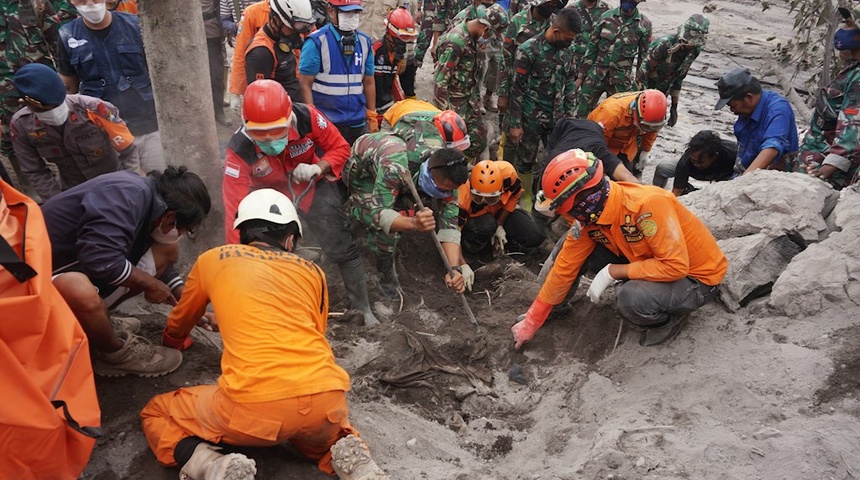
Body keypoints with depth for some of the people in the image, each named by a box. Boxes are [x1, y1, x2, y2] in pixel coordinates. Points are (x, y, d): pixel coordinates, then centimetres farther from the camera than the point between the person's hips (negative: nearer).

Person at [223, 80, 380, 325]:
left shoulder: (307, 117, -32)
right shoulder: (239, 151, -32)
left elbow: (340, 148, -14)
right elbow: (236, 211, -33)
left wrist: (318, 168, -34)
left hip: (313, 186, 1)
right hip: (269, 195, 0)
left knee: (343, 249, 3)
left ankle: (362, 307, 24)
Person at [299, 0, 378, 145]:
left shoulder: (365, 42, 7)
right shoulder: (316, 42, -10)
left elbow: (369, 82, 12)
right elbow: (305, 84, -11)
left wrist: (372, 117, 10)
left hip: (358, 123, 5)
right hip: (325, 124, -5)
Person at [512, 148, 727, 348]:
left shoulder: (648, 204, -34)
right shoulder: (589, 215, -12)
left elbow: (676, 266, -33)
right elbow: (565, 269, -5)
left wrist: (612, 272, -29)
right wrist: (531, 321, -2)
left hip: (697, 277, -6)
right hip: (649, 261, 6)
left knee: (631, 297, -33)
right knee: (578, 252, -11)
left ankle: (670, 316, -3)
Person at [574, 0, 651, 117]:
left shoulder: (644, 25, -3)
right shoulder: (606, 17, 1)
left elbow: (644, 57, 3)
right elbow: (592, 47, 5)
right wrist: (581, 75, 4)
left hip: (621, 79, -1)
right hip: (595, 74, 1)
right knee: (582, 113, 3)